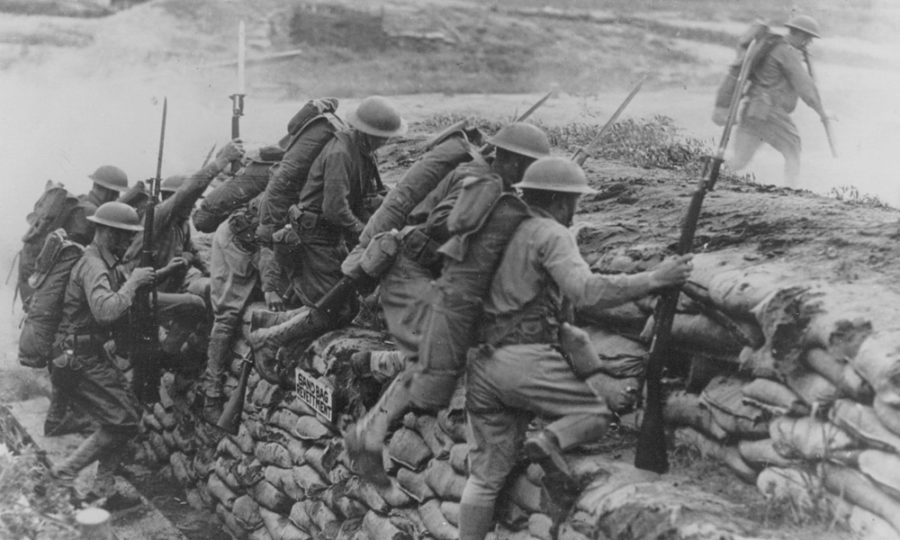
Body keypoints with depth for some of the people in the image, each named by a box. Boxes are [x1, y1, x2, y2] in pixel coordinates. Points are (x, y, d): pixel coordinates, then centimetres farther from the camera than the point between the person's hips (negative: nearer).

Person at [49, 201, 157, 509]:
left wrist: (150, 278, 3)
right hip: (77, 360, -10)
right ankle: (65, 474, 2)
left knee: (129, 413, 10)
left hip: (91, 355, 10)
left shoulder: (108, 264, 12)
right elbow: (106, 310, -37)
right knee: (123, 422, -9)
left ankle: (103, 489, 17)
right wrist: (133, 281, -25)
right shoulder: (93, 266, -21)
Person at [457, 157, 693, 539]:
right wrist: (654, 279, -18)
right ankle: (550, 441, -17)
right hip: (525, 360, -7)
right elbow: (586, 290, -21)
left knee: (486, 474, 12)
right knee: (595, 414, 11)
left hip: (481, 364, 7)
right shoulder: (551, 234, -6)